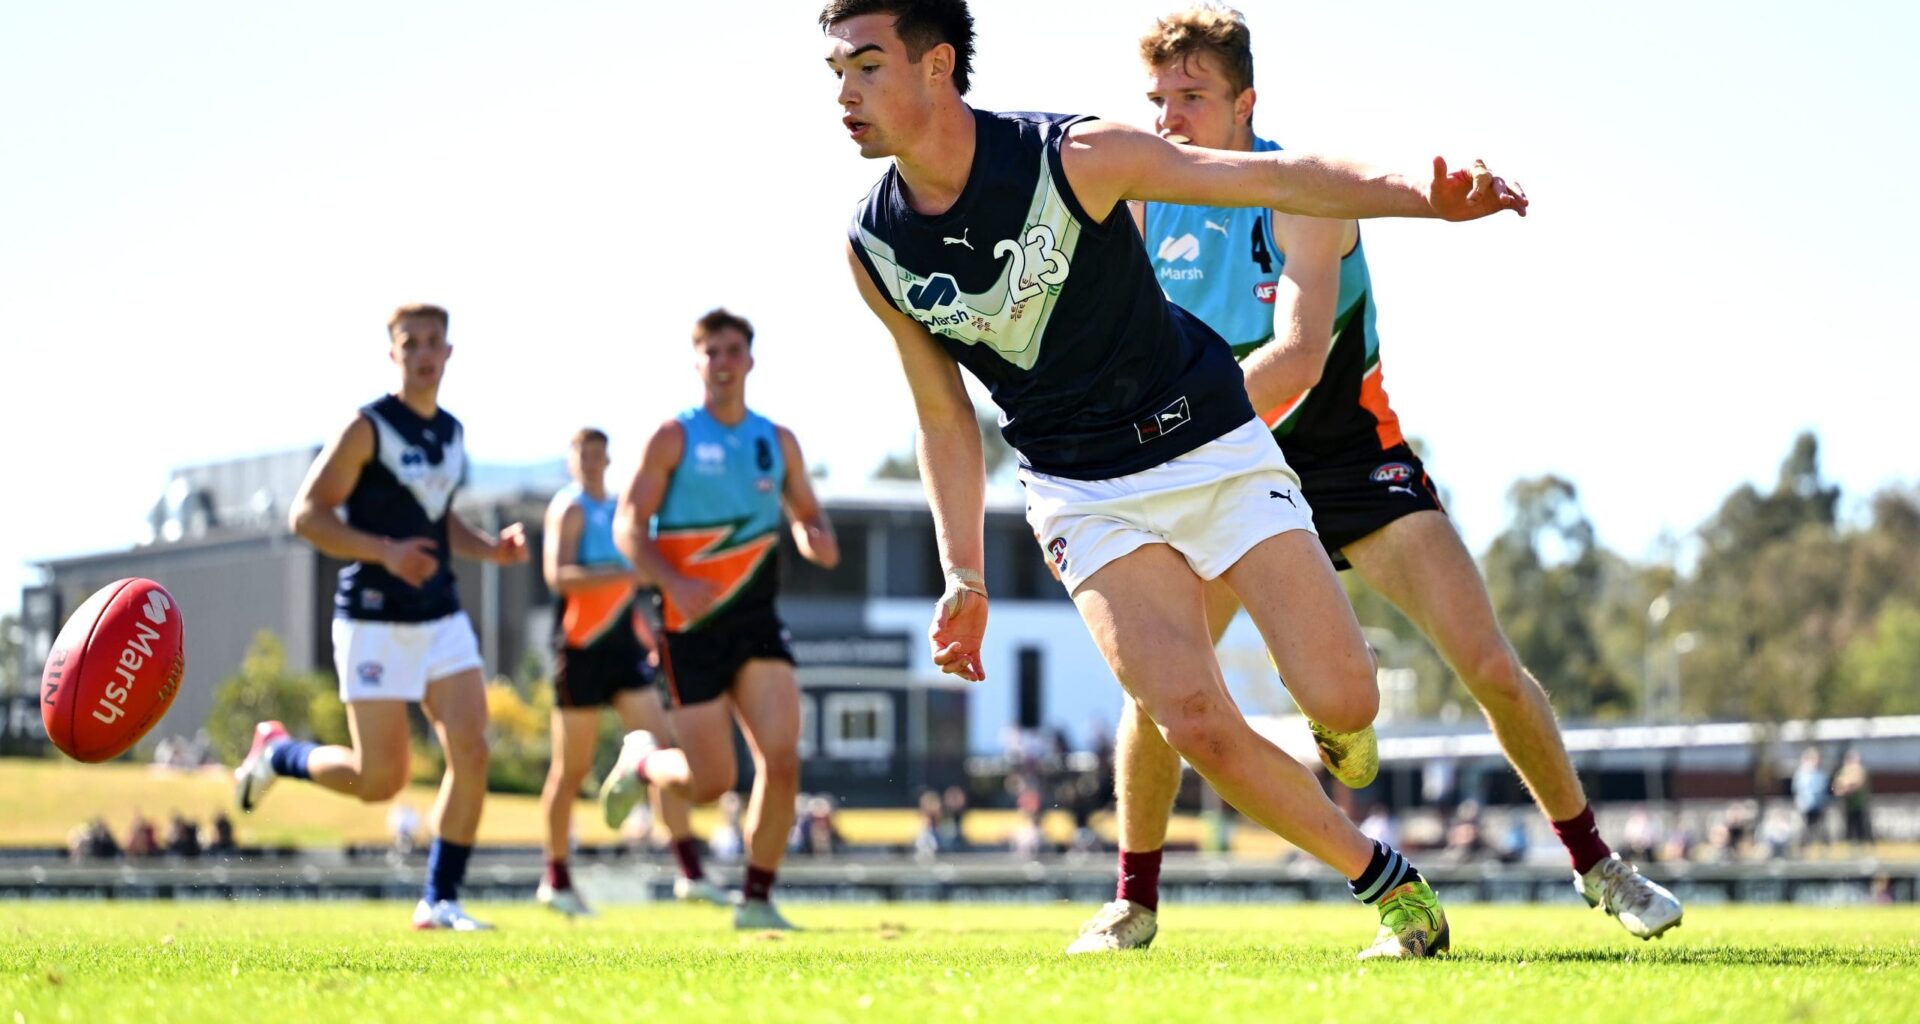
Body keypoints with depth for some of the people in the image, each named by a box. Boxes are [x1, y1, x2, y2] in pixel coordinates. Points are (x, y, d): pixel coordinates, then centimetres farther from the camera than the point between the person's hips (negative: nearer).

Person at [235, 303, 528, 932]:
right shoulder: (368, 427, -9)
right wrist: (386, 551, -25)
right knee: (382, 779, -5)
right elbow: (307, 514, -13)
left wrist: (490, 548, 8)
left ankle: (440, 901, 1)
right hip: (375, 620, -6)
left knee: (471, 752, -8)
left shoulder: (451, 433, 12)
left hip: (442, 619, 6)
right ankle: (277, 754, 23)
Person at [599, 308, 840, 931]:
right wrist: (673, 582, -24)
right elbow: (627, 525, -7)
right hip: (692, 624, -4)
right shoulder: (674, 438, -4)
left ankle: (757, 901, -1)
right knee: (710, 782, -5)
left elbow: (807, 512, 19)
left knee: (782, 760, -13)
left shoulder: (778, 442, 10)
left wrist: (817, 541, -7)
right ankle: (640, 762, 30)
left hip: (757, 623, 4)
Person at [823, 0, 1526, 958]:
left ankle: (1338, 743, 28)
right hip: (1082, 494, 2)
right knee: (1196, 726, -20)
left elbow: (1270, 178, -19)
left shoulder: (1072, 158, -19)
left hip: (1209, 442, -2)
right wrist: (963, 577, 0)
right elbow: (945, 420, 5)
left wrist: (1423, 194, -32)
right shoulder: (873, 251, -7)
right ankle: (1386, 882, 1)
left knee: (1341, 695, -12)